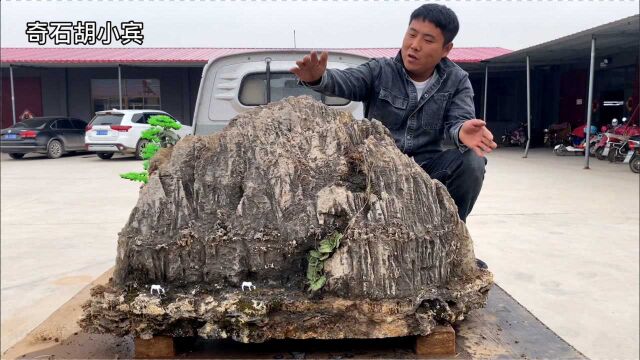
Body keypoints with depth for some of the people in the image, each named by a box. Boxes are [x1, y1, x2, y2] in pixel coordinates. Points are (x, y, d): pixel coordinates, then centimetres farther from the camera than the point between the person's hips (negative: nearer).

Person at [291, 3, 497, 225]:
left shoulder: (457, 81, 3)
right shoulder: (380, 71, -2)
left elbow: (458, 119, -11)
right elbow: (345, 81, -20)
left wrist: (462, 131, -39)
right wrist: (318, 78, -45)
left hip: (426, 165, 1)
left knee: (472, 160, -25)